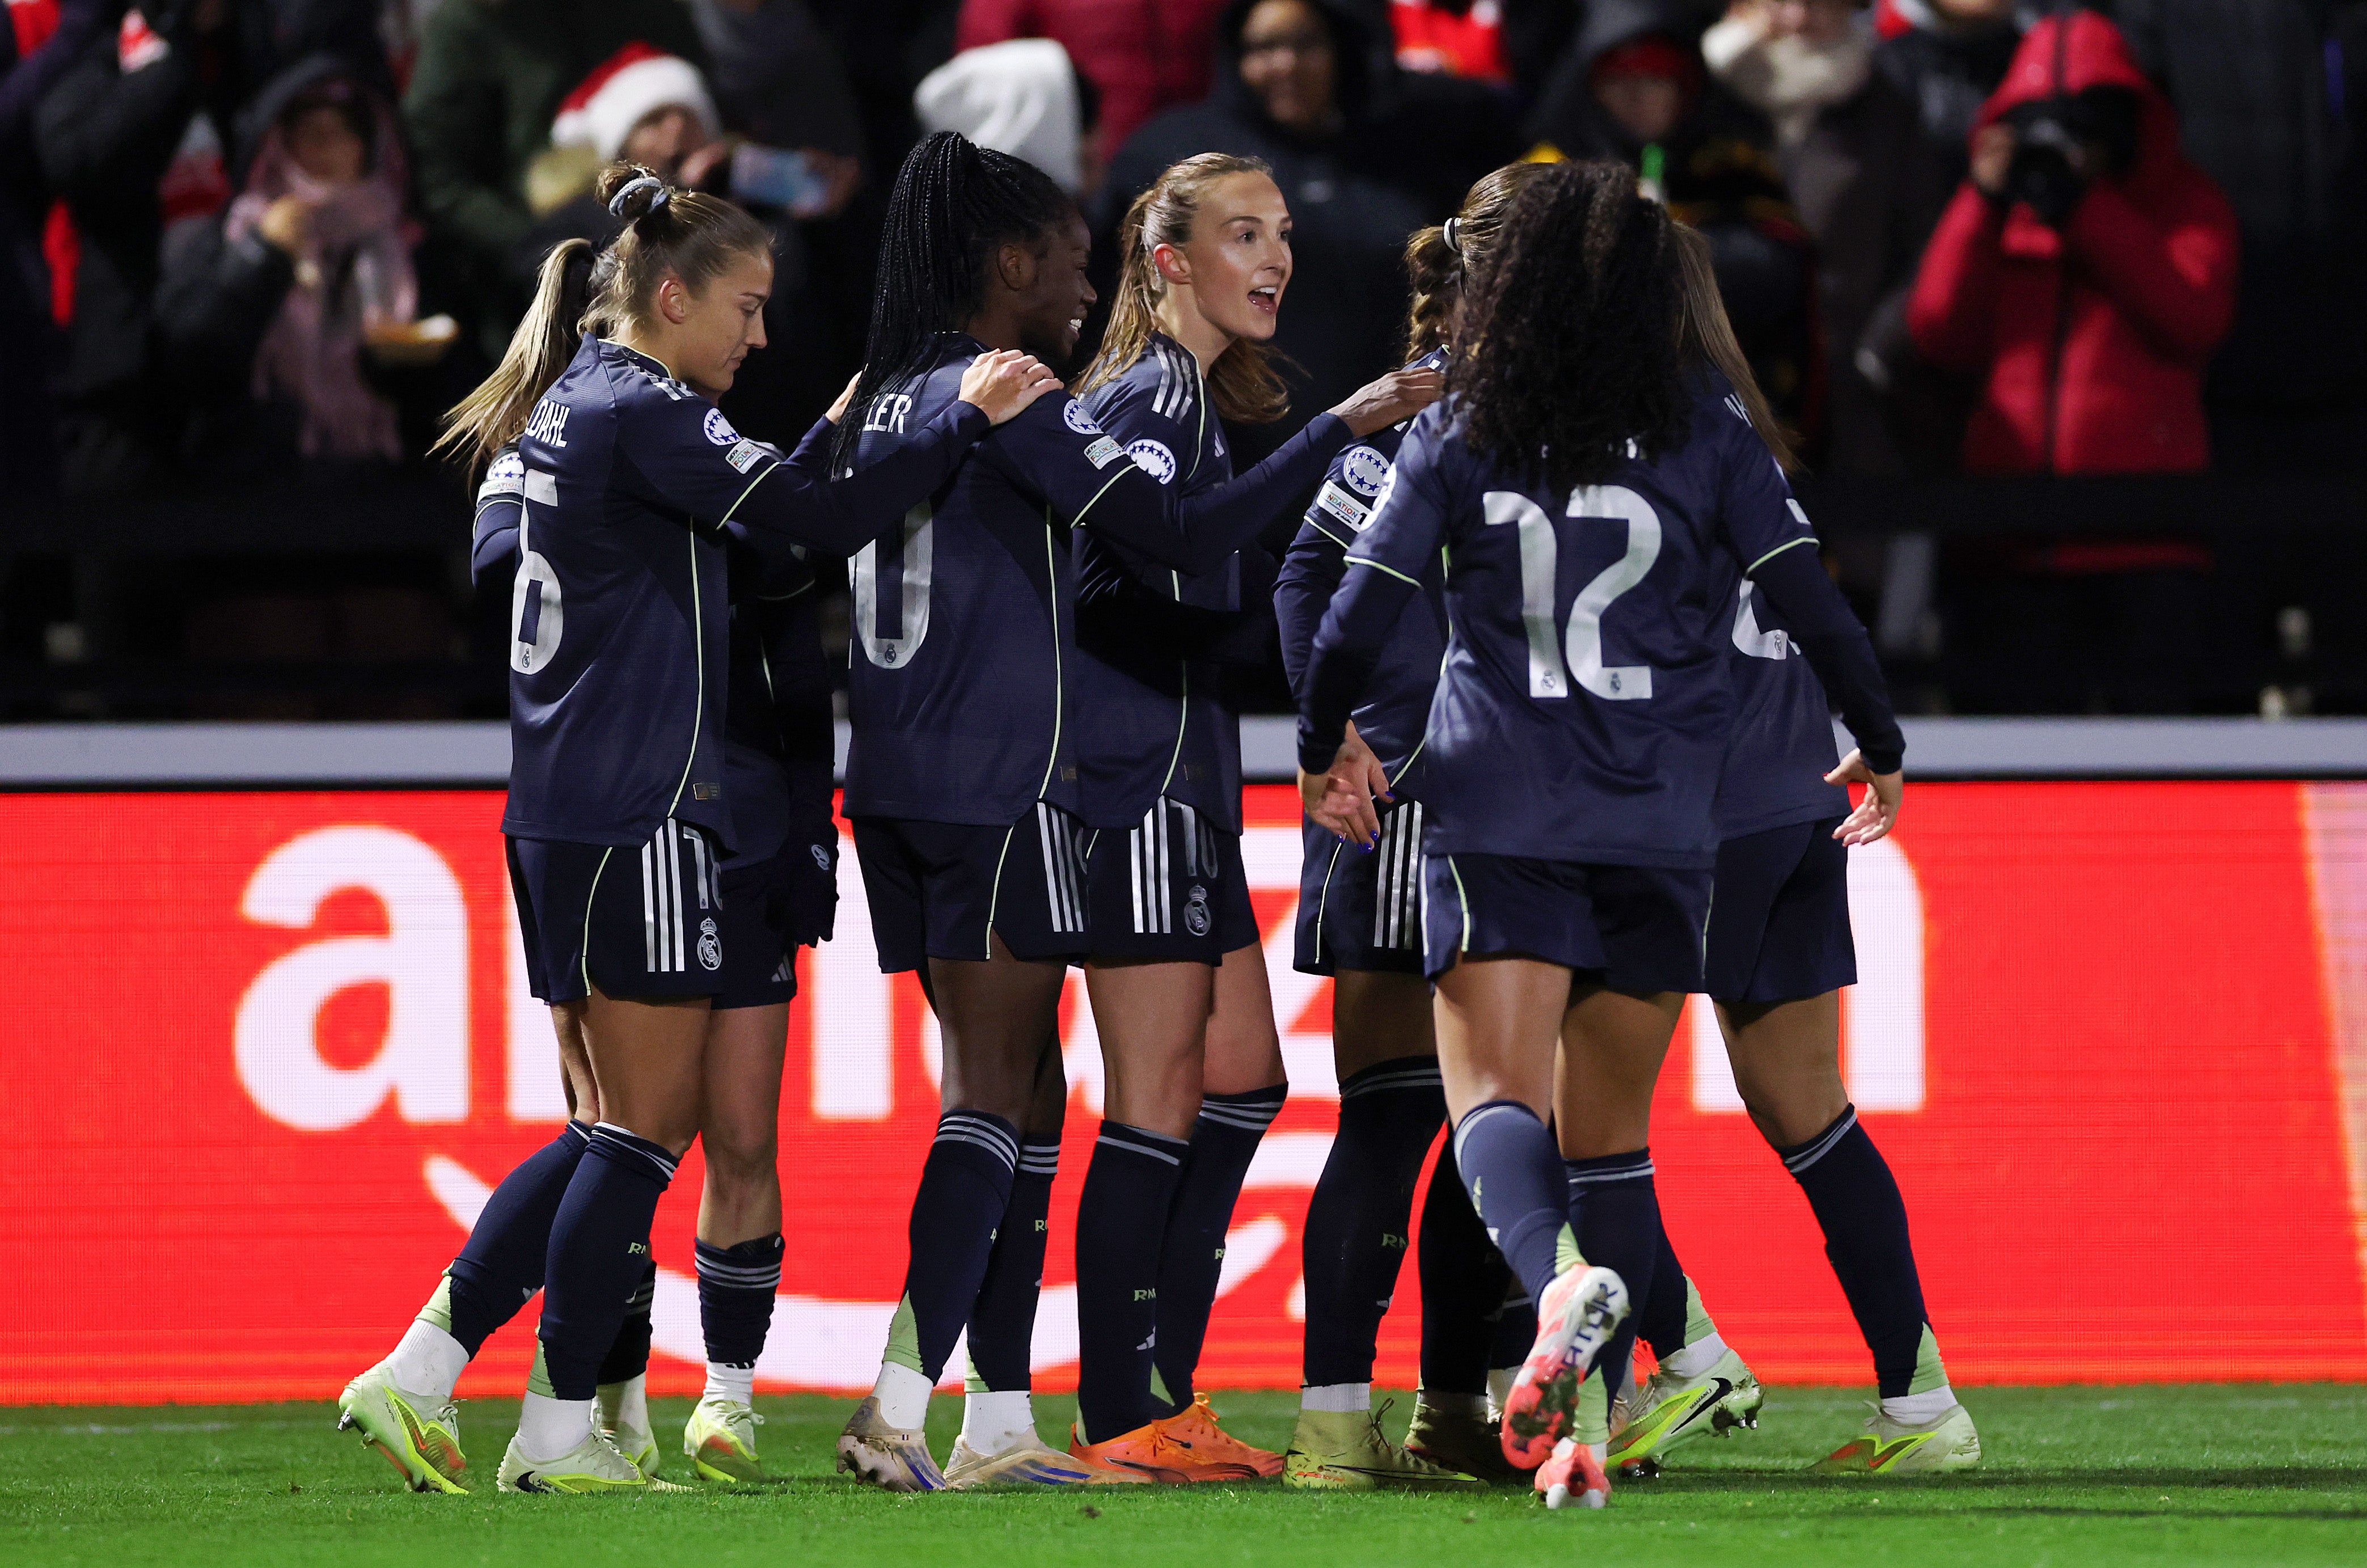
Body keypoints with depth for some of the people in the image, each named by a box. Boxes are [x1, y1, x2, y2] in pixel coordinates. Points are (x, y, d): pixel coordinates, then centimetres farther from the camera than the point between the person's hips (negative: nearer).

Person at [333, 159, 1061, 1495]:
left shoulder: (567, 410, 17)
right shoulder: (645, 413, -12)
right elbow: (829, 523, -16)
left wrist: (834, 438, 17)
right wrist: (966, 420, -9)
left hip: (557, 817, 10)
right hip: (642, 816, -10)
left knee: (613, 1129, 14)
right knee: (648, 1129, -3)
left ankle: (418, 1379, 8)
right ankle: (561, 1434, -2)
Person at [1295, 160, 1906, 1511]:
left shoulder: (1461, 434, 1)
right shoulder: (1708, 426, 0)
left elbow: (1362, 612, 1)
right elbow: (1811, 597, -1)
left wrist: (1325, 745, 19)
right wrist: (1880, 745, 14)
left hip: (1500, 822, -2)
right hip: (1664, 829, 2)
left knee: (1496, 1097, -10)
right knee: (1610, 1129, 11)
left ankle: (1560, 1275, -42)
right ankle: (1586, 1427, 4)